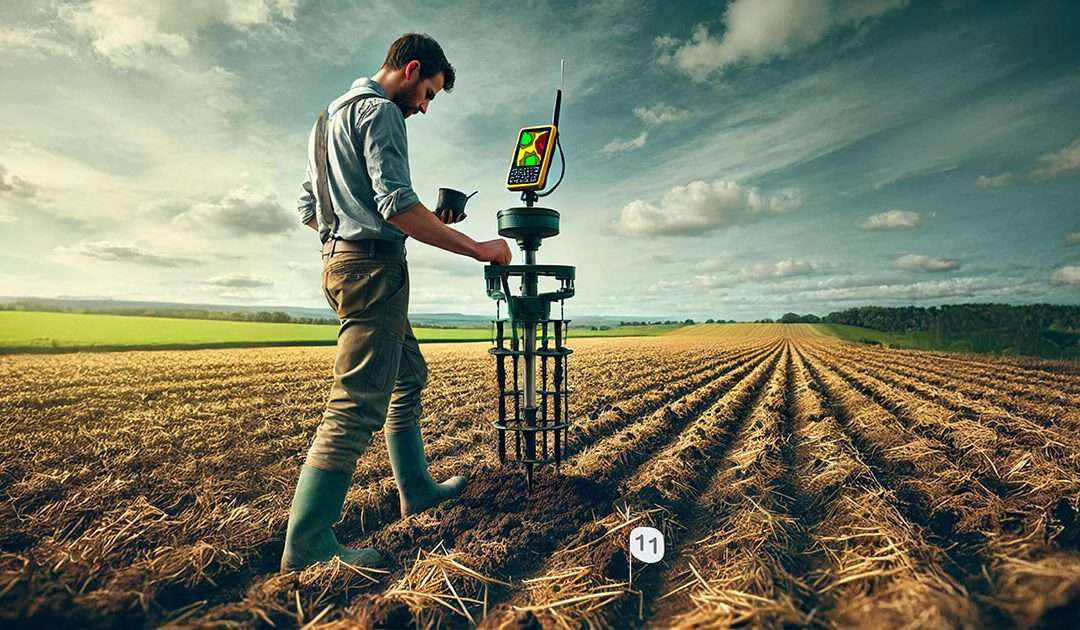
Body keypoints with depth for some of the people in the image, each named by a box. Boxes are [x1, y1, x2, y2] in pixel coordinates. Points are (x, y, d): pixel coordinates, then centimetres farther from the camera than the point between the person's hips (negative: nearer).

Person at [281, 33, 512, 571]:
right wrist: (477, 249, -16)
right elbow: (397, 203, -19)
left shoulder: (328, 117, 25)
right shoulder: (380, 111, -5)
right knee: (358, 403, -9)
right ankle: (307, 543, -1)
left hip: (338, 259, 10)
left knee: (408, 375, 16)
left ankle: (416, 489, 26)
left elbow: (307, 209, 23)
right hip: (372, 266, -10)